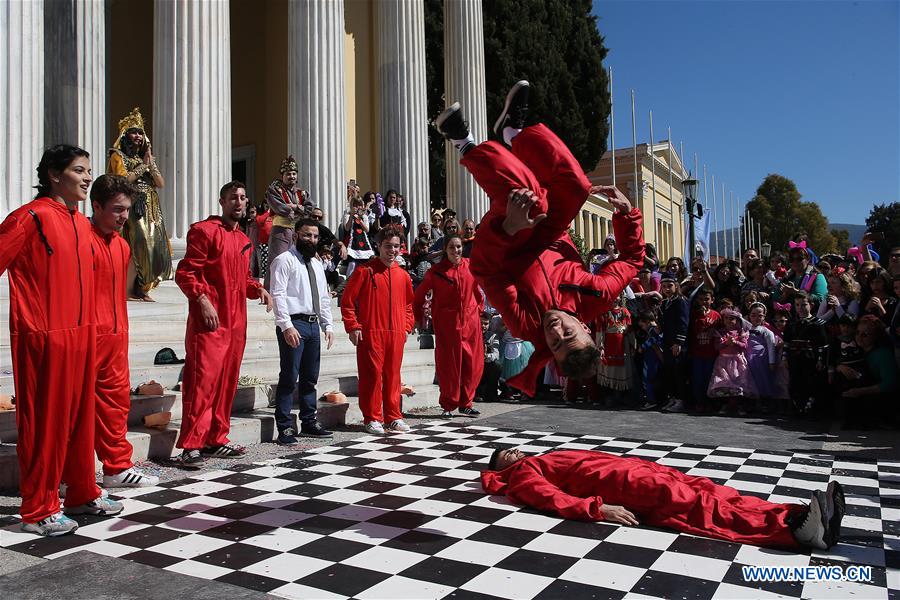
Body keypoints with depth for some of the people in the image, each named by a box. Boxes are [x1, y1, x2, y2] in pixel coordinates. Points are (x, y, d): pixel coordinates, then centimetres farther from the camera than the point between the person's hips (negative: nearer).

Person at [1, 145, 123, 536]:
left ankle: (82, 494, 27)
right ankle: (38, 510, 14)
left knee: (80, 417, 14)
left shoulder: (82, 223, 13)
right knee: (43, 421, 2)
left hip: (80, 335, 8)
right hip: (44, 338, -8)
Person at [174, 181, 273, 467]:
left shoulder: (243, 240, 19)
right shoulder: (204, 230, -4)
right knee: (202, 379, -10)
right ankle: (191, 445, -5)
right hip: (209, 320, -8)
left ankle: (217, 439, 19)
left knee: (227, 381, 10)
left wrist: (258, 289, 8)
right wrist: (202, 300, -21)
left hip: (236, 321, 8)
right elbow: (185, 272, -10)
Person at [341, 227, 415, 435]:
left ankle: (393, 417, 19)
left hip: (396, 334, 4)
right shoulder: (365, 271, -2)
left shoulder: (403, 275, 12)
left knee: (393, 375, 9)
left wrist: (407, 327, 13)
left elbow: (408, 304, 23)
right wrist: (353, 327, -8)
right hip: (371, 333, -4)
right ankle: (372, 418, 8)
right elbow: (347, 301, -2)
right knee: (372, 375, -2)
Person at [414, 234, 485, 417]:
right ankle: (448, 405, 14)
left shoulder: (471, 266, 6)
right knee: (449, 364, 1)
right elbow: (419, 295, 4)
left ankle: (465, 403, 19)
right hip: (447, 324, -3)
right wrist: (419, 317, 2)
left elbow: (477, 289, 21)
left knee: (474, 364, 4)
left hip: (470, 321, 3)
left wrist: (479, 307, 17)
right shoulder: (436, 271, -3)